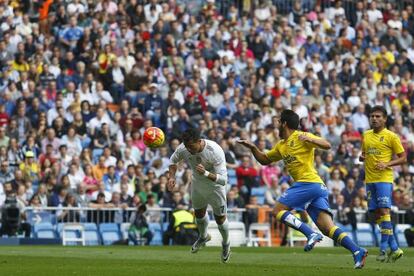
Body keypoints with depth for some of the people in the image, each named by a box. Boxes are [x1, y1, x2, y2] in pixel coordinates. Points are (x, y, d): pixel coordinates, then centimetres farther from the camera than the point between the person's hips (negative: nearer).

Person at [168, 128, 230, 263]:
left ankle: (226, 244, 38)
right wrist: (171, 177, -18)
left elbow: (223, 179, -39)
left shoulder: (215, 151, -39)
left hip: (215, 186, -4)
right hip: (197, 184, 4)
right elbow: (173, 160, -1)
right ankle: (203, 237, 55)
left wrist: (206, 173, -54)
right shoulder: (183, 148, -27)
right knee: (199, 213, 24)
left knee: (220, 218, 9)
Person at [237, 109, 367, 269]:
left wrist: (310, 139, -27)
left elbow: (327, 145, -11)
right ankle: (357, 251, -17)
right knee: (327, 228, -5)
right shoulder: (281, 146, 24)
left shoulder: (301, 137, -1)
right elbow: (264, 160, 35)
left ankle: (311, 234, -18)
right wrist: (253, 148, 19)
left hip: (309, 182, -8)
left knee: (278, 210, -6)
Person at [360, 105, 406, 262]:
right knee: (377, 214, 5)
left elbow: (403, 158, -2)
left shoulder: (391, 136, -3)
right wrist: (361, 157, 3)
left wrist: (387, 164, -16)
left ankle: (384, 249, -16)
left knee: (384, 211, -16)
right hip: (370, 179, 6)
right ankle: (394, 248, 12)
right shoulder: (366, 135, 14)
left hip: (384, 179, -6)